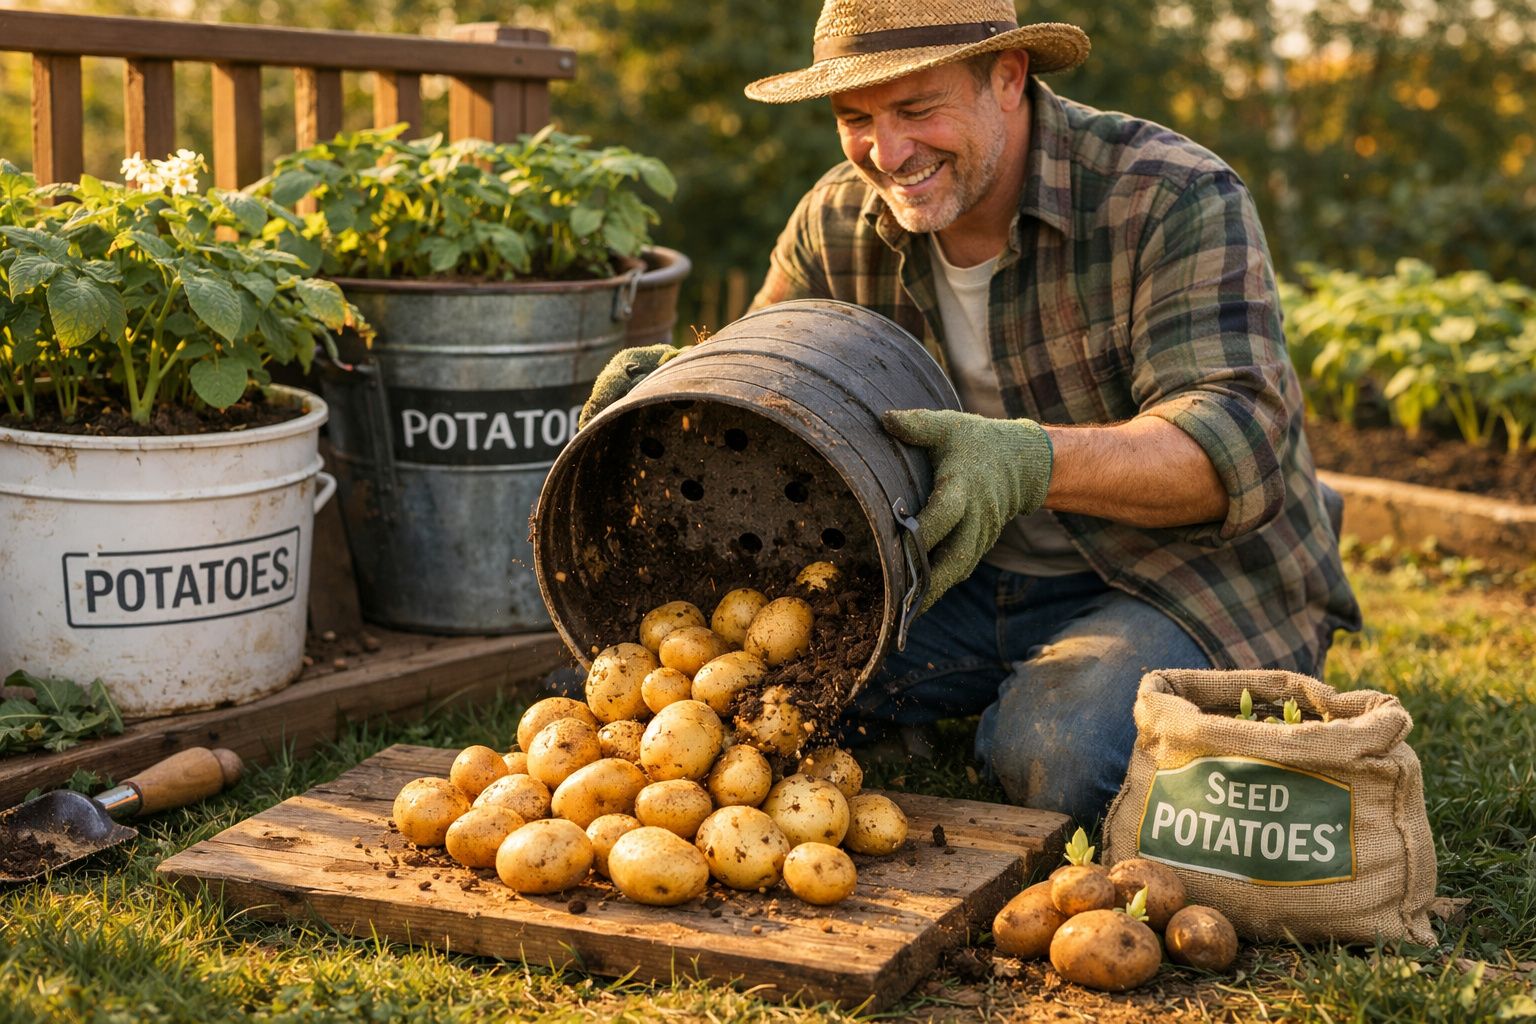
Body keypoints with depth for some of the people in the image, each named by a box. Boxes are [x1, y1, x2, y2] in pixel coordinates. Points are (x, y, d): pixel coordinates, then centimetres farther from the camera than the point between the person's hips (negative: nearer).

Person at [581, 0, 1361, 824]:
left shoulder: (1174, 201, -20)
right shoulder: (836, 223, -3)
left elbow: (1237, 443, -31)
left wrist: (1033, 460, -49)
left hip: (1185, 579, -5)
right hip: (966, 576, 6)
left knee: (1059, 754, -34)